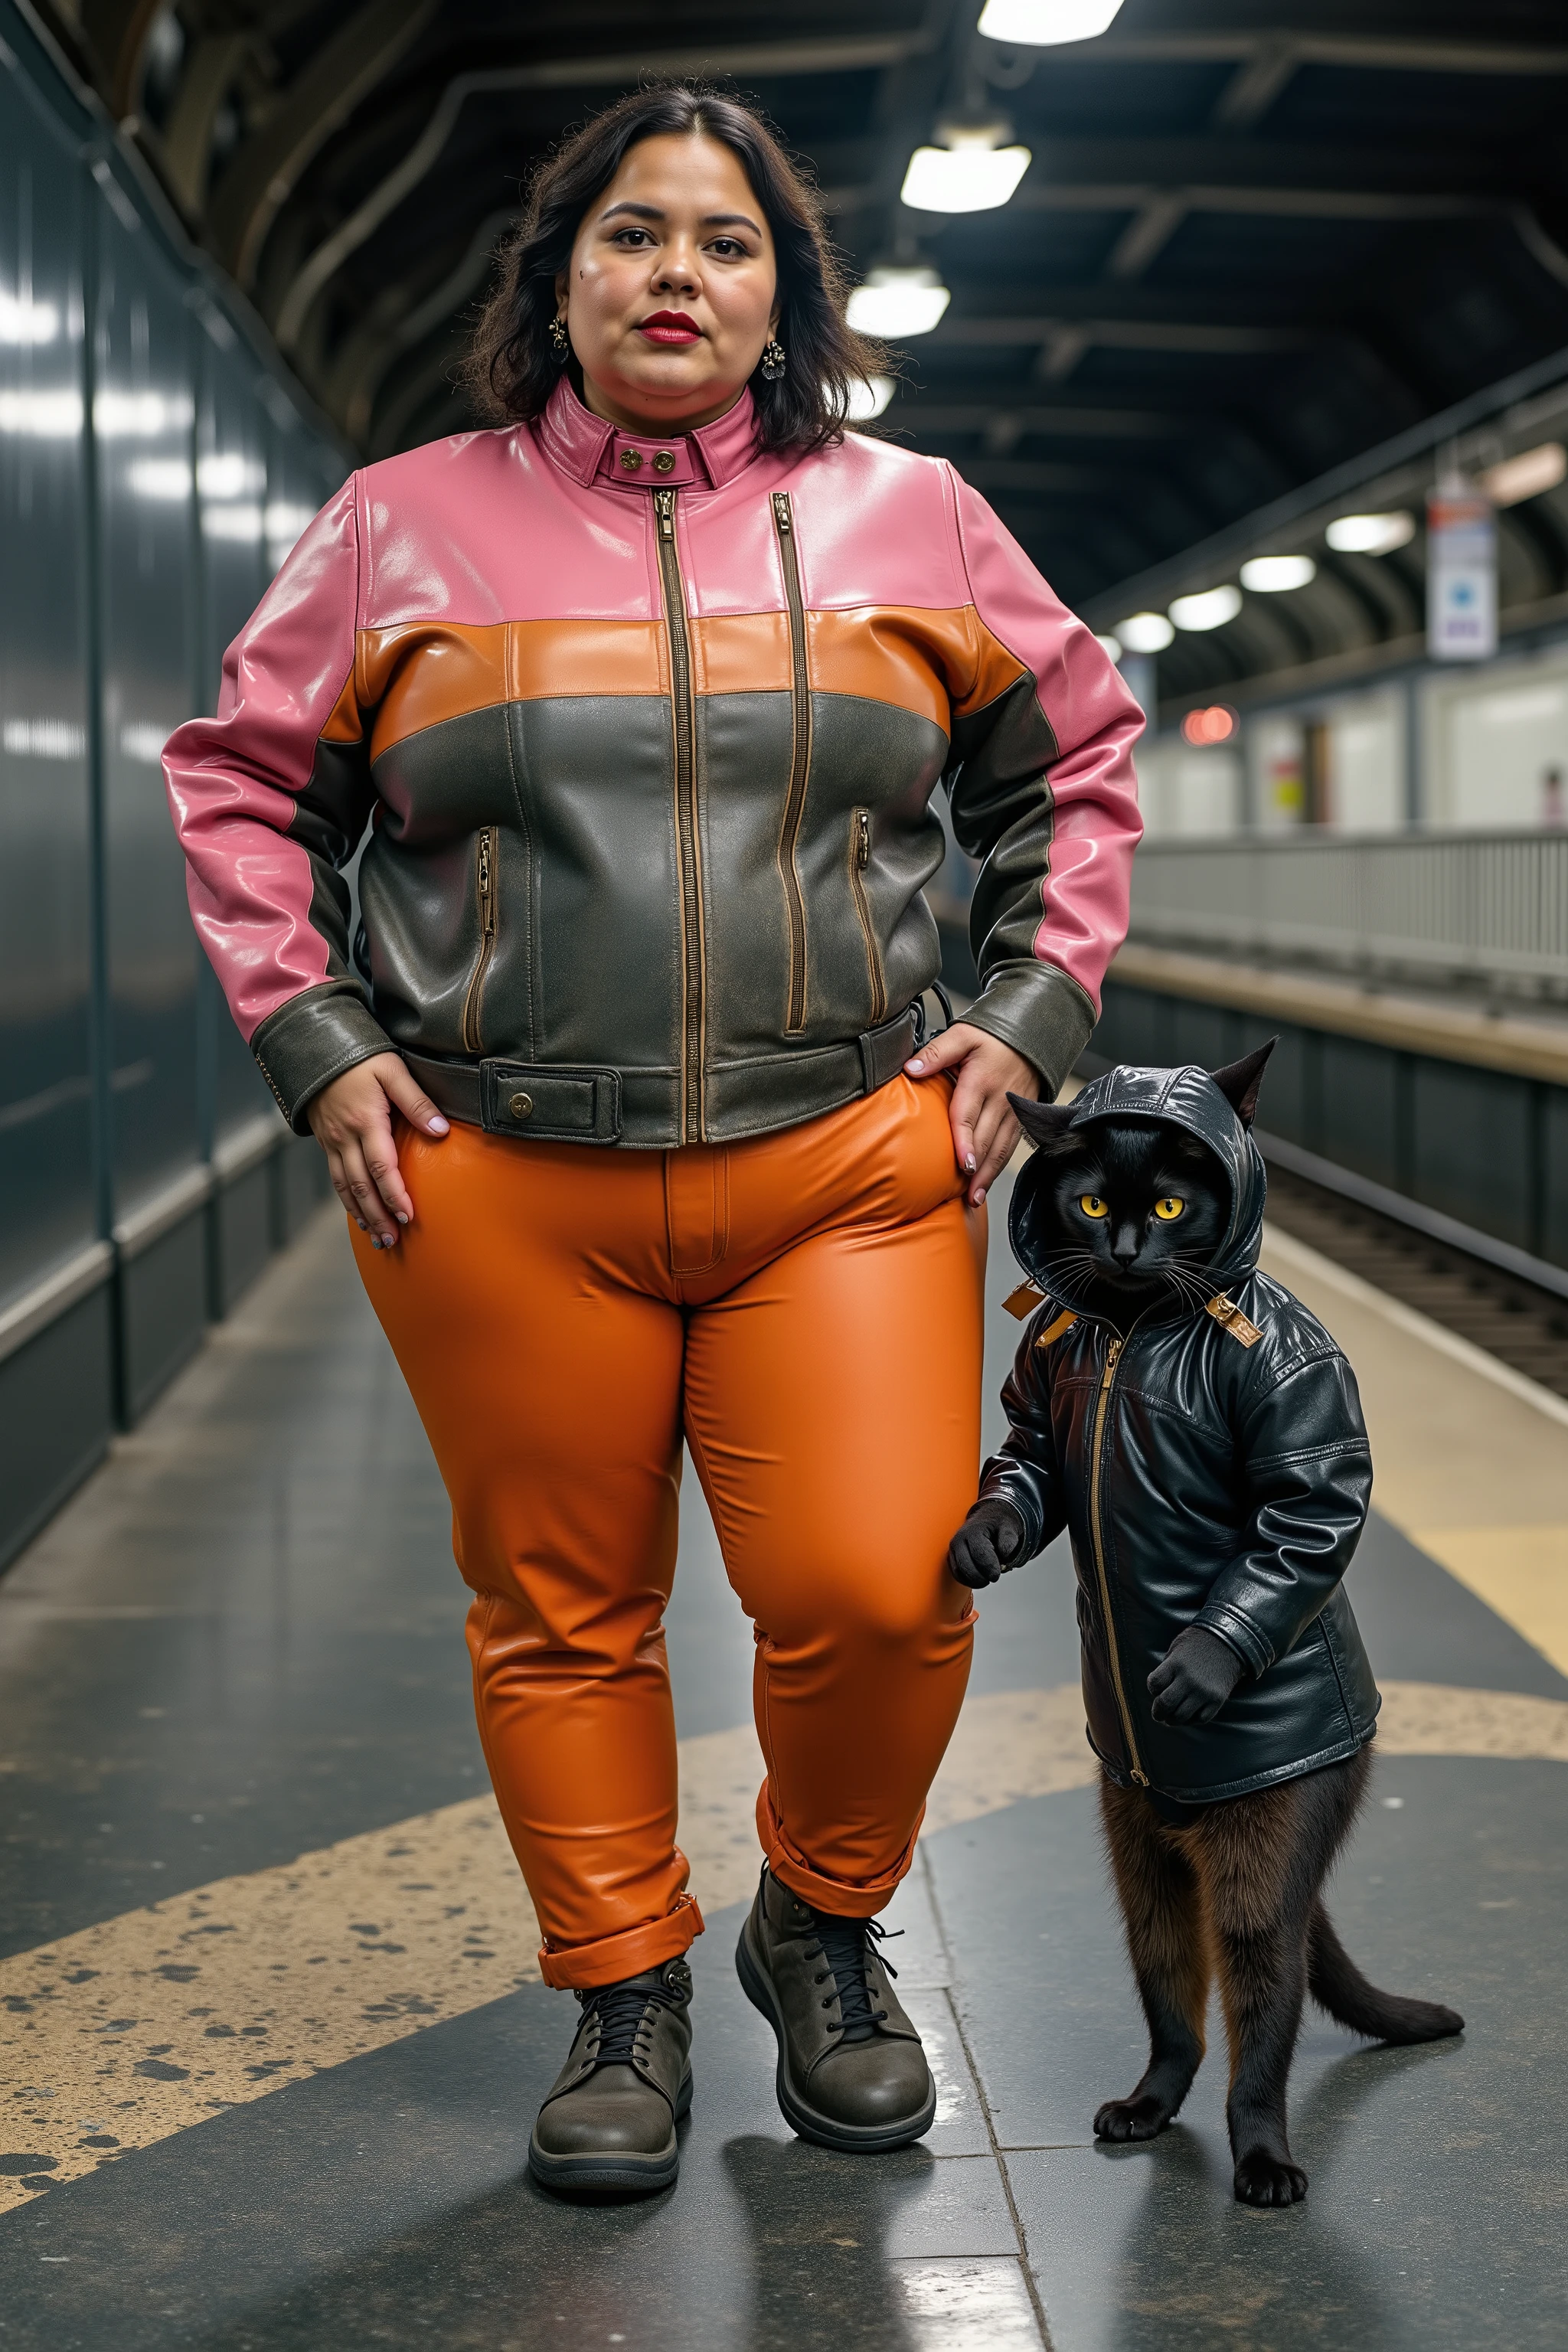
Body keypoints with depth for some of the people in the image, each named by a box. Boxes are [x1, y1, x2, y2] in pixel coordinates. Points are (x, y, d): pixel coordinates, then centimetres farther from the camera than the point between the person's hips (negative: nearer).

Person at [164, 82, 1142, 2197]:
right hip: (499, 1187, 0)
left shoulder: (911, 517, 9)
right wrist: (315, 1048, 3)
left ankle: (824, 1928, 21)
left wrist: (1028, 1017, 6)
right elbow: (244, 786, 13)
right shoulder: (404, 524, 7)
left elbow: (1075, 765, 18)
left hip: (848, 1169, 0)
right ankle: (624, 1999, 25)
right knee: (562, 1612, 7)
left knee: (878, 1593, -8)